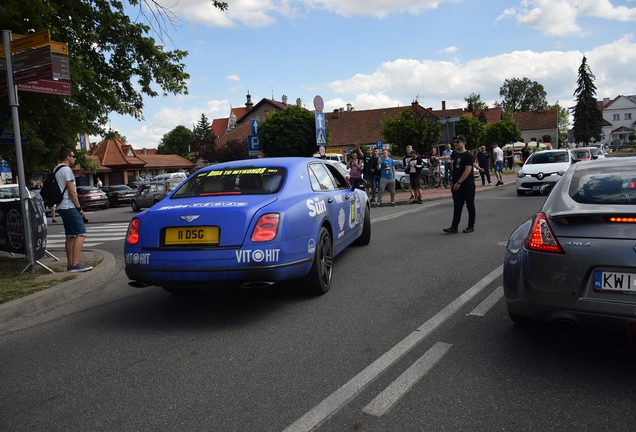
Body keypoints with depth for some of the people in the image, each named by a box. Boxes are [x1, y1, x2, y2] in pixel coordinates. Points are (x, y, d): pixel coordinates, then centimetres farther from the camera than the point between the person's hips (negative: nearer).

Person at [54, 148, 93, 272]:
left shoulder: (56, 170, 19)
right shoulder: (66, 170, -12)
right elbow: (72, 192, -16)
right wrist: (79, 208, -11)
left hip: (62, 207, 10)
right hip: (69, 207, -10)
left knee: (70, 236, 12)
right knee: (80, 234, -13)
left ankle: (70, 265, 13)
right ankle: (75, 264, -18)